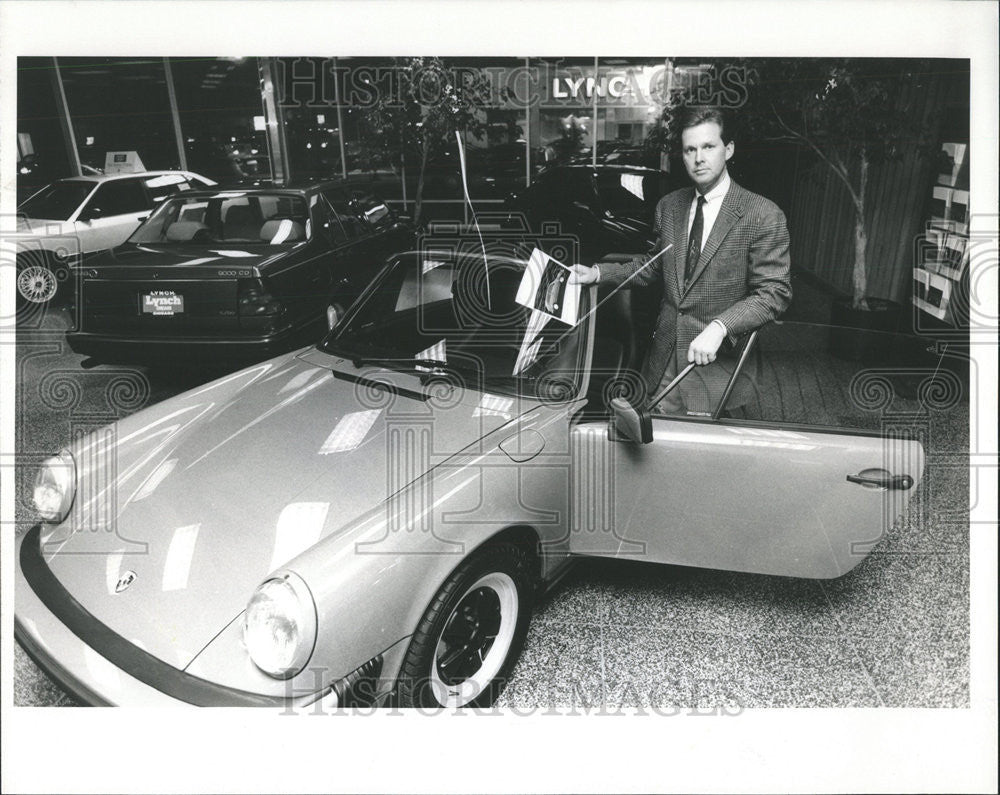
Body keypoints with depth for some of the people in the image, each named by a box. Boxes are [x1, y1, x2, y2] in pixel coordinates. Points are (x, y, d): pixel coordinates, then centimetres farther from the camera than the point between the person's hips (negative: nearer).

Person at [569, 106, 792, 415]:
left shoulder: (763, 215, -10)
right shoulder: (668, 206, 9)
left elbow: (774, 293, -13)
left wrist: (719, 326, -27)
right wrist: (597, 272, 8)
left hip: (719, 364, -5)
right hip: (664, 361, 5)